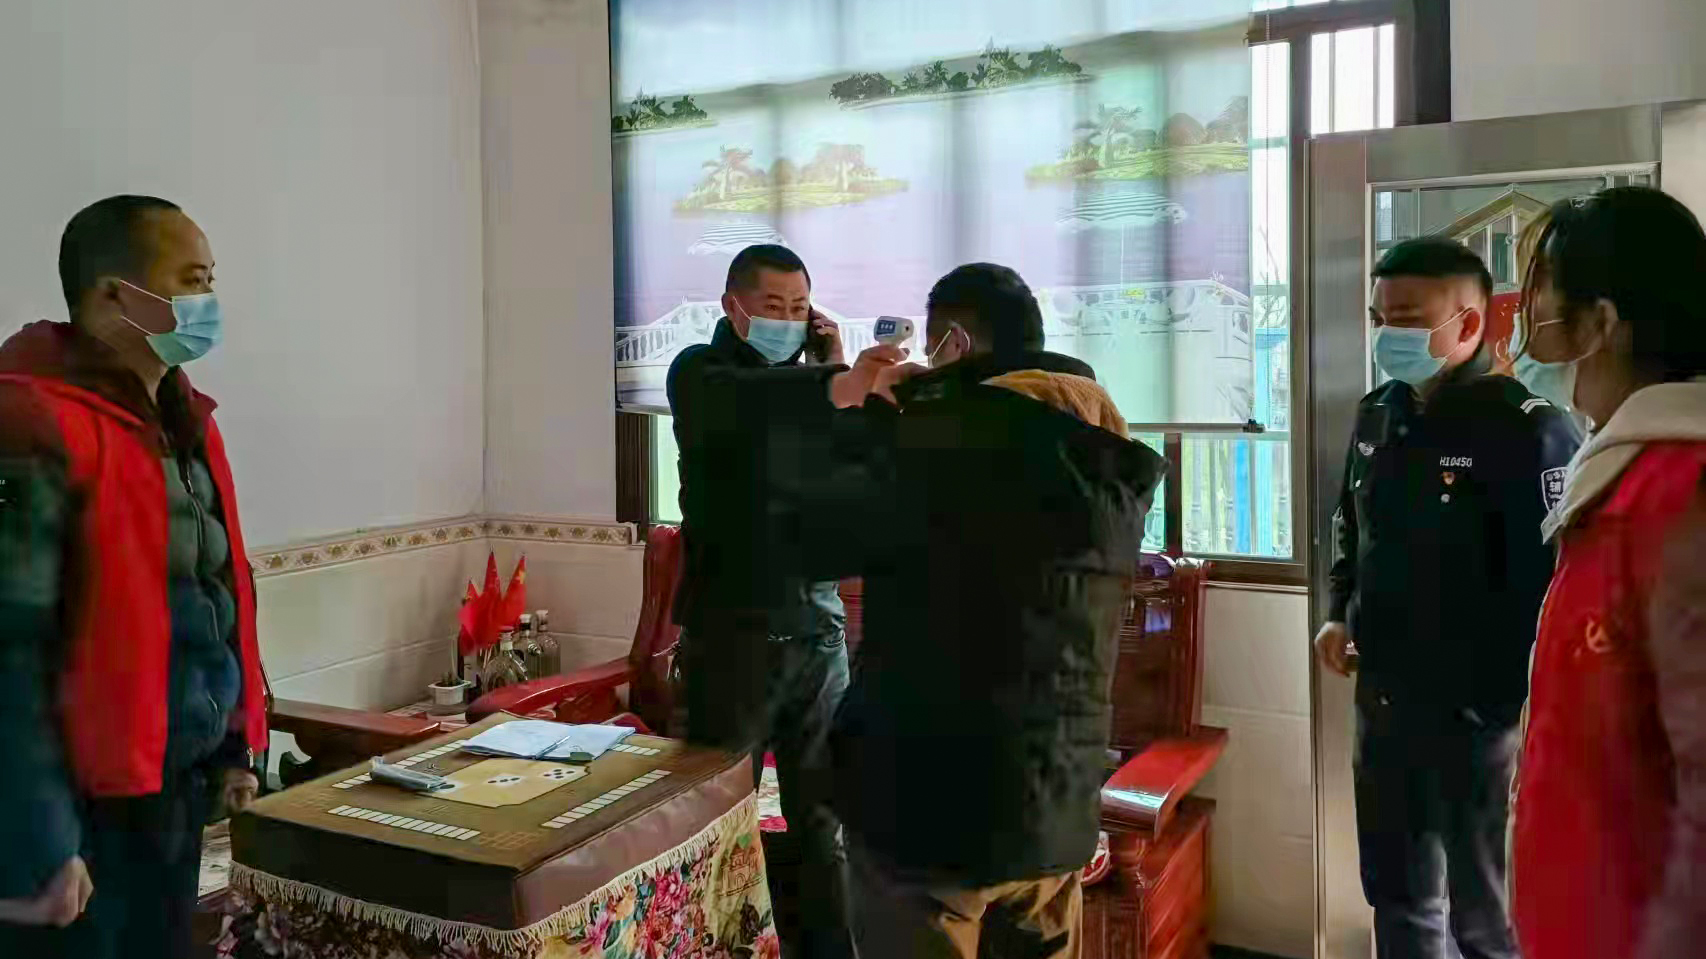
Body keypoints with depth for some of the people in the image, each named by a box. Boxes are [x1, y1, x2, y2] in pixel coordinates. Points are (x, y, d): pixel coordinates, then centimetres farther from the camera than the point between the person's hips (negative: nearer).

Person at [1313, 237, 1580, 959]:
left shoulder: (1528, 429, -17)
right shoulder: (1377, 415, 7)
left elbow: (1557, 580, -20)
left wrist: (1509, 704, -20)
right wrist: (1340, 613, 7)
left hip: (1482, 711, -7)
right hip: (1381, 703, 7)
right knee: (1396, 895, 21)